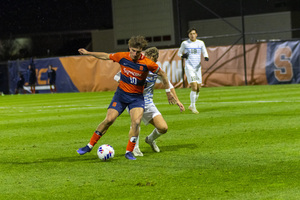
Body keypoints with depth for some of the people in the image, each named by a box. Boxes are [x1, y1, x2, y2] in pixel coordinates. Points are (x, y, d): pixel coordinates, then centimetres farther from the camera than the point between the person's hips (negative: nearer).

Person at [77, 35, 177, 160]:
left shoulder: (147, 63, -16)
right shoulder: (122, 57, -9)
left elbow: (163, 75, -1)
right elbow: (105, 56, 9)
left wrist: (168, 93, 4)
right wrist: (88, 53, 15)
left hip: (137, 97, -1)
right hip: (121, 93, 1)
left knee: (136, 122, -22)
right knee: (109, 120, -8)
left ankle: (129, 151, -7)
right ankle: (90, 146, 6)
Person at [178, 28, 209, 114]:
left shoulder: (200, 43, 8)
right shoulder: (184, 43, 3)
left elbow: (205, 53, 13)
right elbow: (179, 52, 14)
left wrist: (206, 57, -11)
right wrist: (183, 55, -9)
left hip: (198, 68, 4)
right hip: (189, 67, -4)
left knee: (198, 89, 6)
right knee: (194, 87, -17)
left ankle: (191, 106, 24)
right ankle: (193, 107, -7)